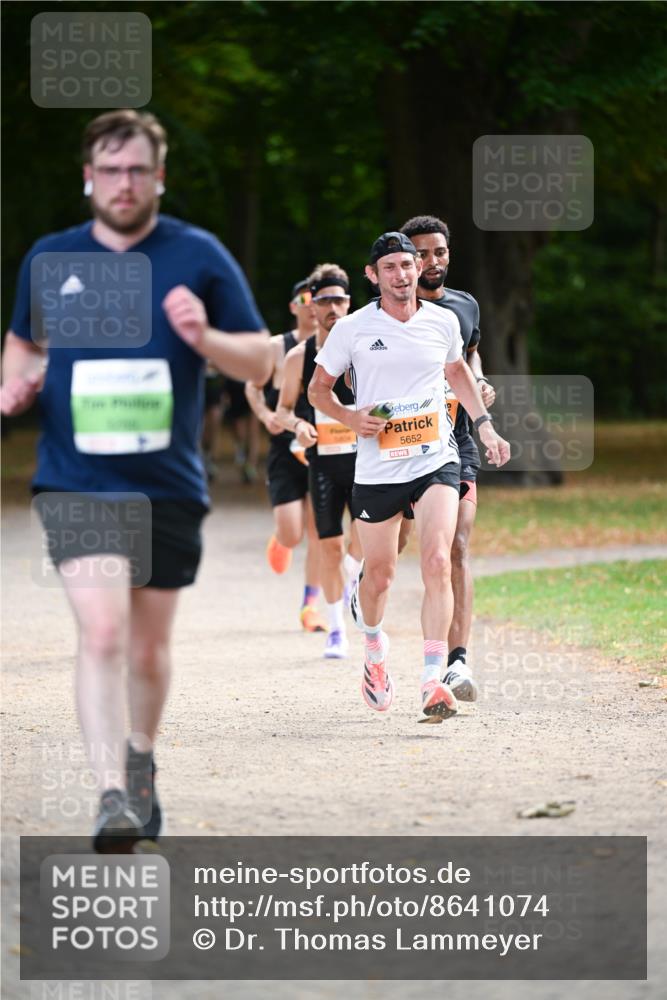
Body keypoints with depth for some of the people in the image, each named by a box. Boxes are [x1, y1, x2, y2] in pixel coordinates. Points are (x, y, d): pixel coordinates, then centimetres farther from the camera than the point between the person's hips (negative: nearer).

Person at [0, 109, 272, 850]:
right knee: (101, 631, -19)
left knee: (149, 646, 12)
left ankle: (140, 762, 38)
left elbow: (259, 362, 4)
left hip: (169, 487, 1)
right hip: (76, 483, -1)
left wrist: (204, 337, -16)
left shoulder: (198, 256, 1)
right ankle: (112, 793, -22)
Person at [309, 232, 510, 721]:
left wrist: (484, 424, 17)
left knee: (438, 562, -18)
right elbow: (318, 388, 9)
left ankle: (434, 682, -21)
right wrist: (350, 418, -10)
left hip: (436, 461, 0)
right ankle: (374, 646, 43)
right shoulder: (352, 328, -2)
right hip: (377, 469, 0)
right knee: (379, 574, 9)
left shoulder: (443, 321, 4)